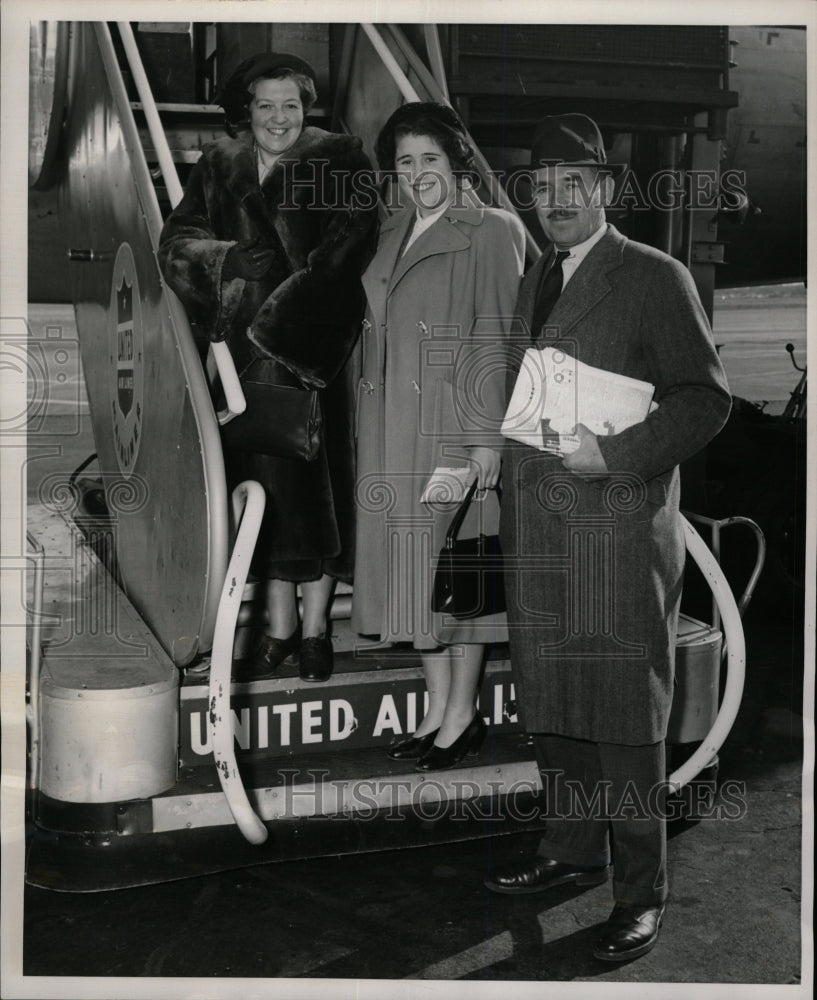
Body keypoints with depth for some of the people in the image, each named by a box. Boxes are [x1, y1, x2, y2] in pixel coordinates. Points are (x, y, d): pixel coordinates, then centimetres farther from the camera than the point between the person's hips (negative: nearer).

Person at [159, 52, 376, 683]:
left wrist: (280, 321, -16)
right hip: (244, 352, 3)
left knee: (317, 482, -1)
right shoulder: (218, 166, 12)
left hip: (314, 350, -3)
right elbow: (177, 243, 5)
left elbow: (346, 252, -9)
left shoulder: (338, 160, 1)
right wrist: (230, 257, -15)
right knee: (263, 483, 4)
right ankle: (280, 628, 14)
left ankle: (316, 626, 12)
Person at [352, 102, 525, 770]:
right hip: (393, 435, 7)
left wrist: (487, 434, -16)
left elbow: (496, 338, -11)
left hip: (455, 429, -7)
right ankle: (438, 710, 21)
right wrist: (369, 433, 13)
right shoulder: (392, 237, 16)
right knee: (411, 566, 10)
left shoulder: (492, 232, -5)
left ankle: (463, 715, 13)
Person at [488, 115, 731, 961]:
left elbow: (705, 397, -9)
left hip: (618, 526, -6)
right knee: (549, 701, 15)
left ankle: (640, 893, 12)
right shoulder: (531, 281, 16)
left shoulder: (656, 279, -5)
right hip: (534, 530, 7)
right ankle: (572, 850, 32)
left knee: (623, 714, -1)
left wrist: (614, 454, -19)